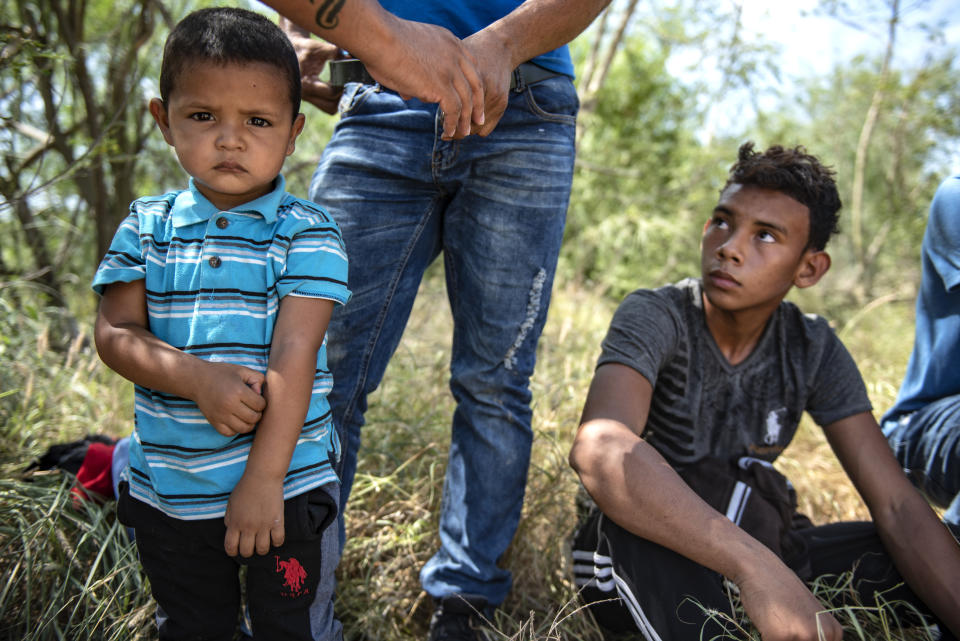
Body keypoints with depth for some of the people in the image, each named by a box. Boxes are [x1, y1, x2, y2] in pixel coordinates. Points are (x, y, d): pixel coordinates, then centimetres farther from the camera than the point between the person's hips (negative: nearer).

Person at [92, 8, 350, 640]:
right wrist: (198, 378, -23)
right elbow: (116, 334, -5)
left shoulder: (308, 233, -9)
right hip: (165, 492, 4)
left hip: (286, 485, -3)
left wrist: (264, 476, -21)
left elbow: (294, 355, -16)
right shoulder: (147, 228, 2)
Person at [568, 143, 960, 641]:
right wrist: (755, 566, -50)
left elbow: (896, 506, -9)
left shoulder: (813, 349, -4)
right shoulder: (654, 317, -19)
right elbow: (599, 450, -40)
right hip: (637, 563, -4)